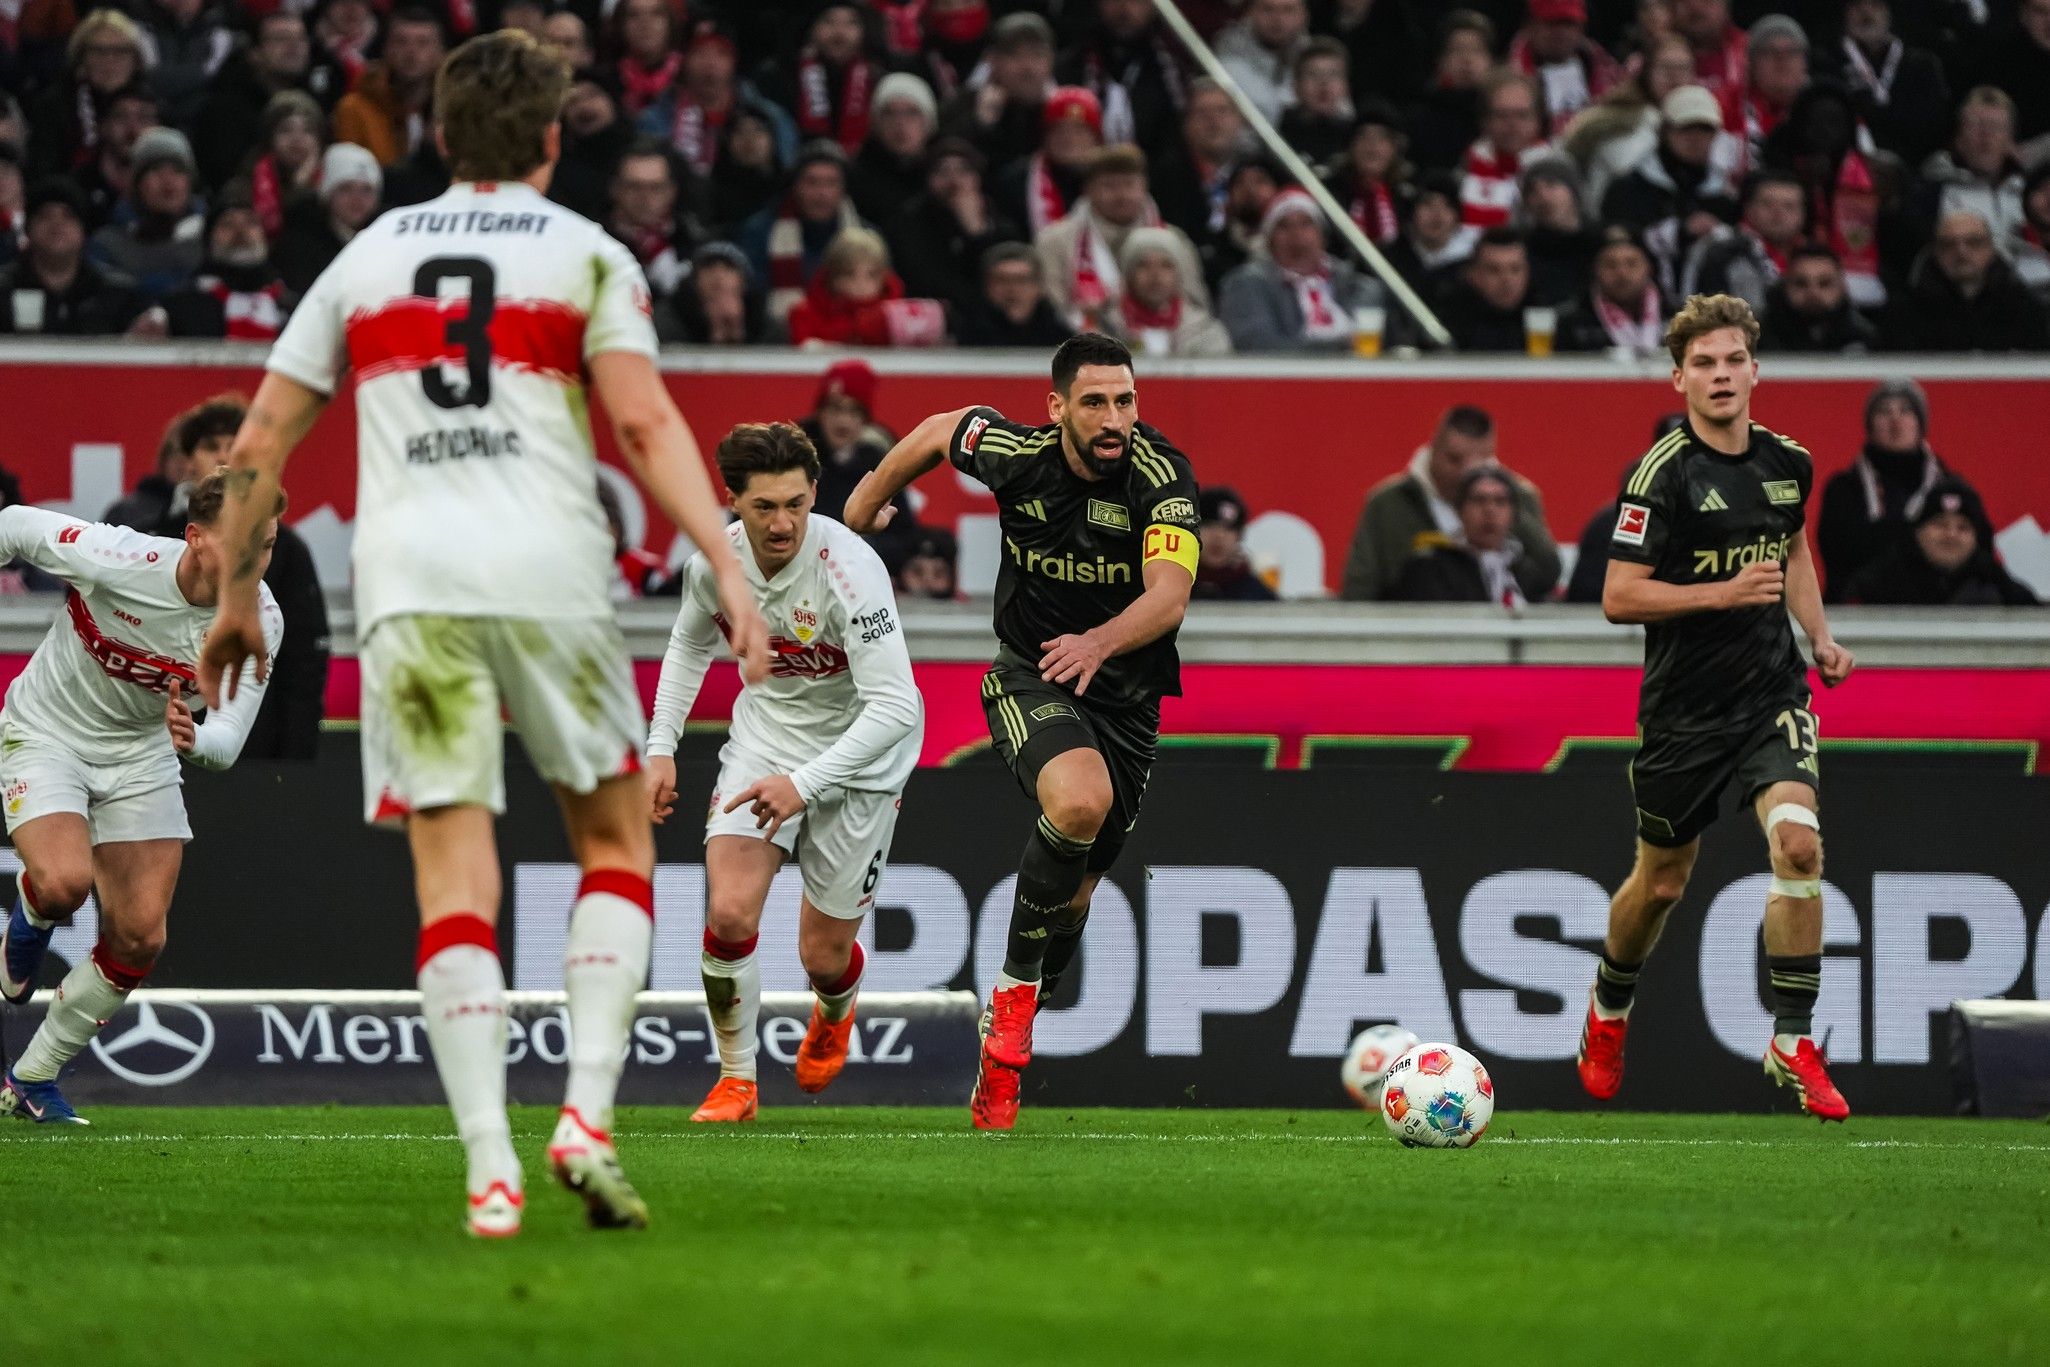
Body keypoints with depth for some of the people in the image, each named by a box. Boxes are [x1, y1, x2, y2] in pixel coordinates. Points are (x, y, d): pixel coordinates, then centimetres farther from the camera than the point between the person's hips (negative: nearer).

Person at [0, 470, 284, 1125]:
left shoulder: (260, 620, -18)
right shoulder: (121, 560, -30)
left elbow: (228, 738, -18)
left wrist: (194, 739, -42)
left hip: (142, 754, 4)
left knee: (139, 940, -4)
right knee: (65, 882, -30)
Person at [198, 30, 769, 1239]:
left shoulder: (368, 256, 18)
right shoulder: (588, 256, 8)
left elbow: (259, 444, 18)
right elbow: (646, 423, -7)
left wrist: (237, 594, 28)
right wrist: (728, 567, -11)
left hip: (408, 583, 2)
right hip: (549, 572, -2)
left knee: (455, 873, 0)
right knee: (617, 836, 14)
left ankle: (490, 1165, -11)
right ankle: (588, 1114, -2)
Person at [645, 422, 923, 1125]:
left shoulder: (848, 569, -30)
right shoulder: (716, 560, -13)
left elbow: (894, 706, -33)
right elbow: (690, 643, 12)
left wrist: (805, 782, -39)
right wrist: (660, 747, 4)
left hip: (858, 755, -3)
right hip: (765, 735, 3)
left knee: (823, 955, 4)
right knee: (729, 910, -18)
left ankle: (834, 1013, 44)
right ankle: (736, 1079, 2)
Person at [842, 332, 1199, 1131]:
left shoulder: (1163, 478, -19)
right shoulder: (1011, 453, -13)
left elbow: (1170, 593, -33)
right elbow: (938, 432, 10)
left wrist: (1099, 643, -51)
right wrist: (862, 507, 22)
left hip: (1125, 694, 2)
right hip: (1029, 677, -2)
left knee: (1073, 892, 9)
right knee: (1079, 802, -33)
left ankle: (1002, 1056, 30)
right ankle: (1015, 989, -18)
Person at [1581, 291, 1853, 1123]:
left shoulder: (1788, 463, 3)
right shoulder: (1663, 474, -14)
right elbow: (1618, 597, -16)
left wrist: (1819, 635, 11)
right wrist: (1723, 593, -25)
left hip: (1772, 690, 3)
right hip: (1683, 706, -3)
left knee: (1799, 841, -20)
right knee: (1662, 882, 11)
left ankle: (1793, 1045, -12)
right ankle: (1608, 1014, 42)